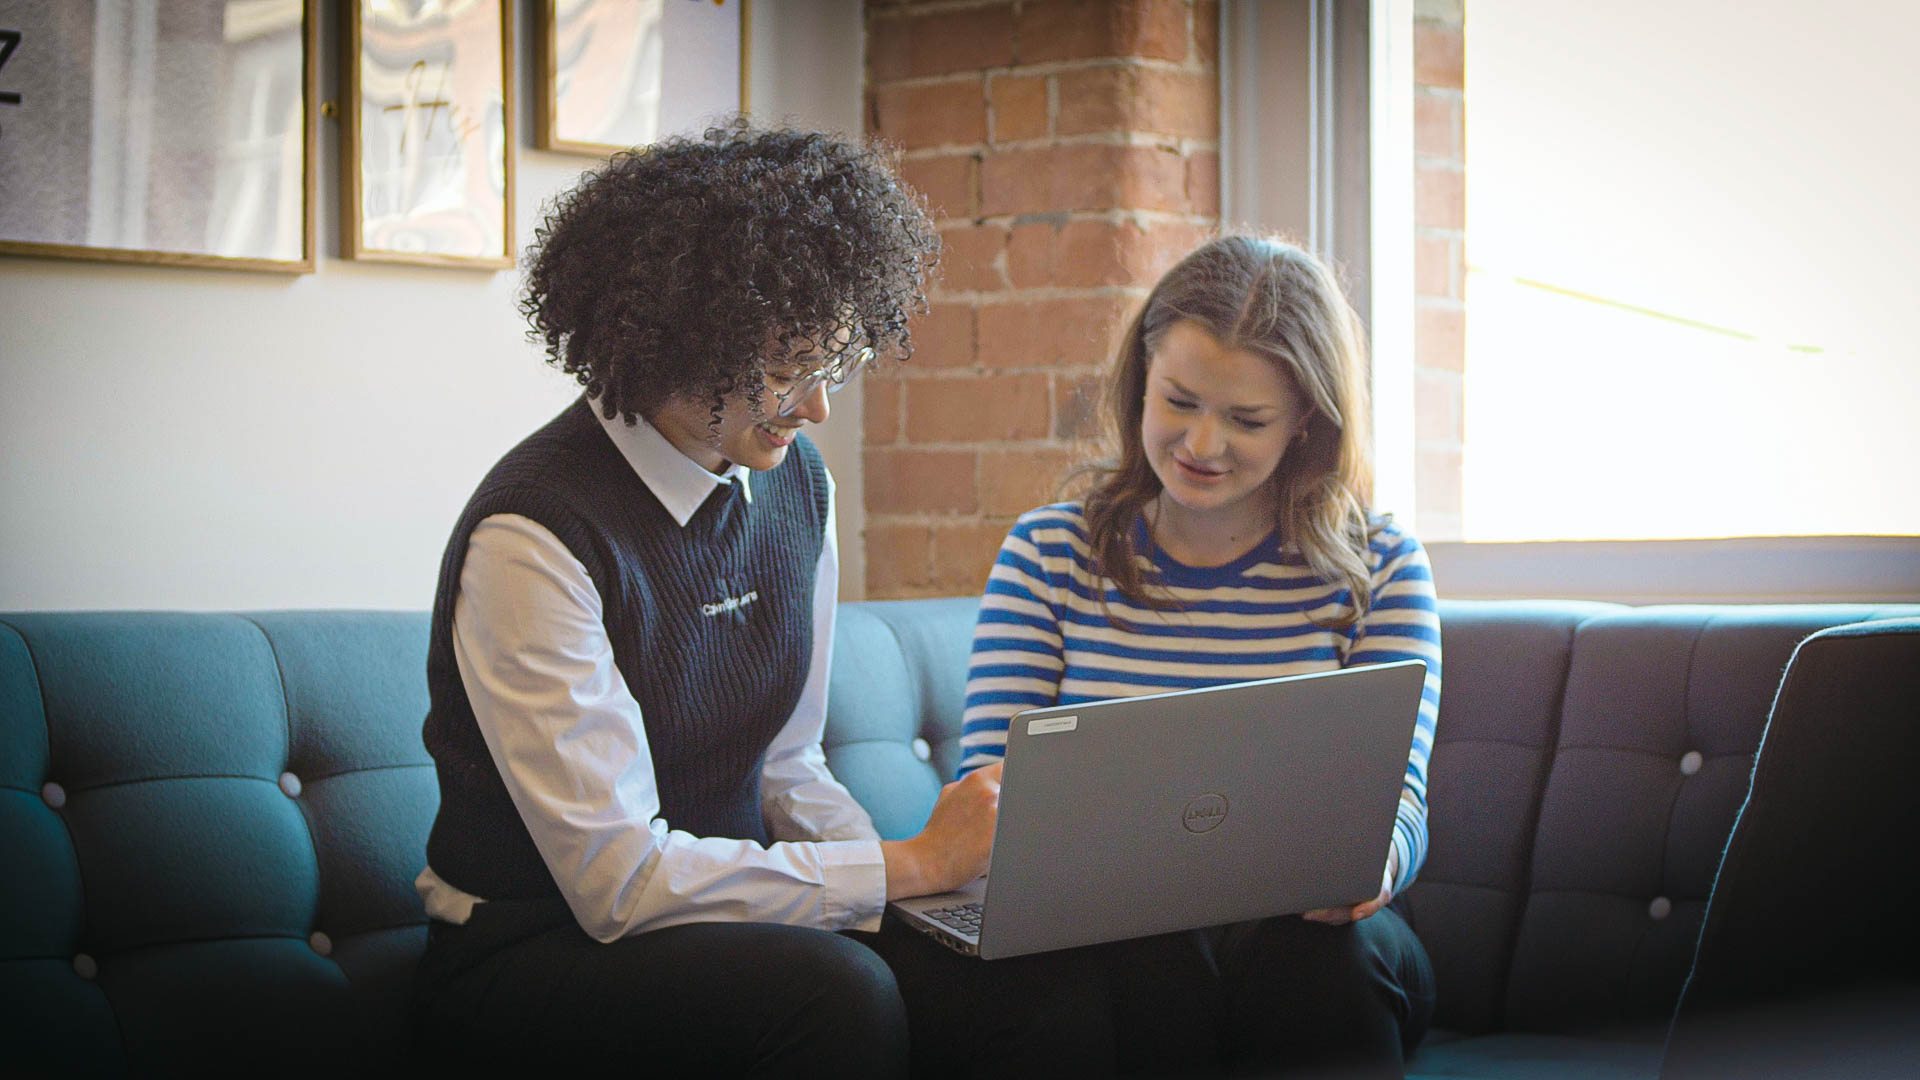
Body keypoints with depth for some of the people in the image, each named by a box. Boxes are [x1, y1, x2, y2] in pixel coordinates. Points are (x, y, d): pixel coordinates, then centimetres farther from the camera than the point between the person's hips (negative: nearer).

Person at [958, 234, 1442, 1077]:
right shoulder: (1047, 554, 9)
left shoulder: (1377, 566, 8)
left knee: (1336, 954, -35)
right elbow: (990, 784, 1)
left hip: (1299, 937, 1)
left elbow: (1395, 789, -1)